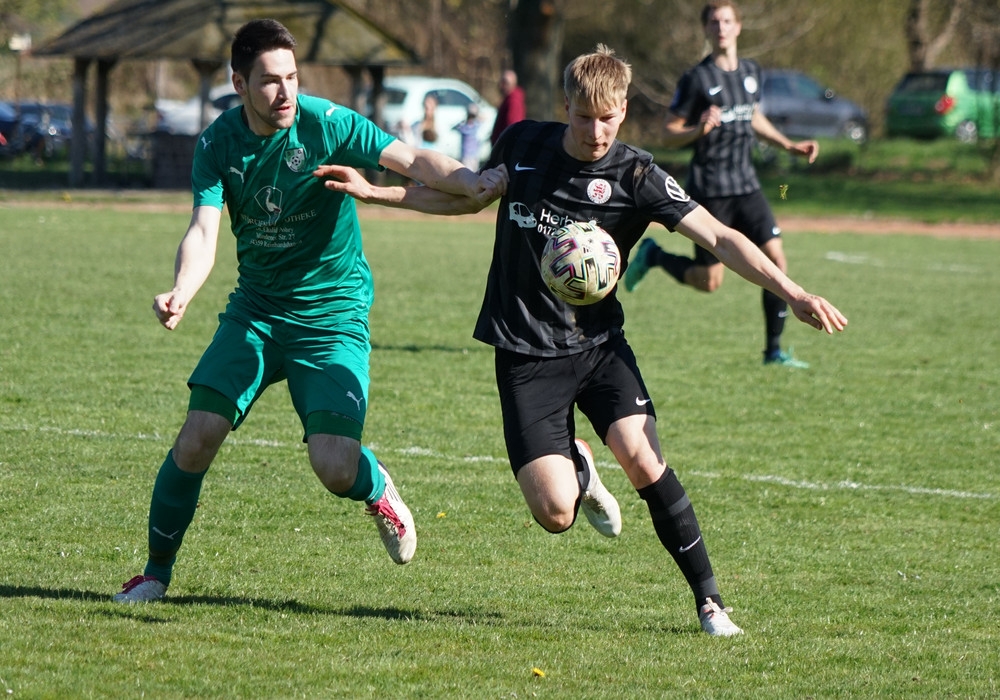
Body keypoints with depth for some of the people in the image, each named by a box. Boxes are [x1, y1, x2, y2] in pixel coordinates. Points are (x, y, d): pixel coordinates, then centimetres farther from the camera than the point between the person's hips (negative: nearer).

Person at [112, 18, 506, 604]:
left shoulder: (327, 123, -15)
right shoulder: (219, 143, -7)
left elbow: (410, 159, -22)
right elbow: (204, 231, -16)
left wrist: (471, 182, -42)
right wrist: (181, 293, -36)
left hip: (334, 314, -3)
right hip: (256, 309, 3)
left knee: (335, 467, -17)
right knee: (198, 437, -9)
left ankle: (378, 491, 22)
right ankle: (157, 571, 11)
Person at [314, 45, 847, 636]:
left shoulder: (636, 176, -10)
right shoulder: (523, 144, 0)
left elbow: (718, 238, -16)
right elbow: (470, 197, 21)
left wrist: (791, 292, -28)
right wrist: (373, 192, 17)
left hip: (599, 343, -1)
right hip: (526, 351, 1)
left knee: (641, 458, -25)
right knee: (556, 514, -13)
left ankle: (710, 601, -9)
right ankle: (577, 468, 27)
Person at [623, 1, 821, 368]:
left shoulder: (751, 72, 9)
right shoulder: (696, 79, -10)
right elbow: (670, 134, -7)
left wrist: (789, 145, 19)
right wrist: (700, 129, -26)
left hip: (747, 186, 5)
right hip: (709, 189, -5)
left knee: (777, 262, -6)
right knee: (708, 281, -2)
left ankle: (774, 349, 3)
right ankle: (653, 255, 25)